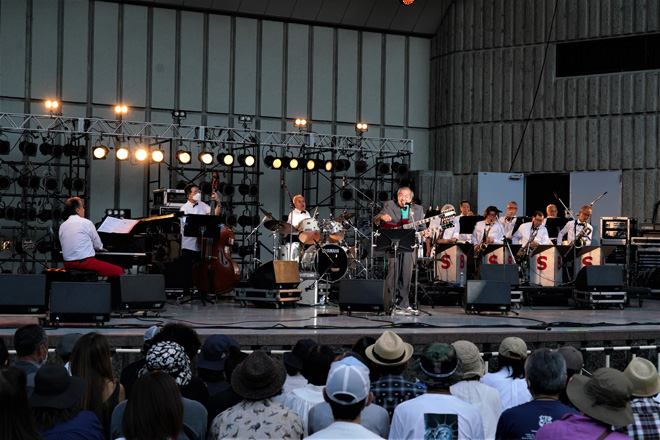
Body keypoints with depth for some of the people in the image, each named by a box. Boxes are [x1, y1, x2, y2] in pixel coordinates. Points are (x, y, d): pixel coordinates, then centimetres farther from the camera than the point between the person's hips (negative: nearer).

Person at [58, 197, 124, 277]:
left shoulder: (62, 226, 9)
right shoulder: (86, 223, -7)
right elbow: (98, 245, 3)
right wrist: (99, 248, 29)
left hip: (68, 265, 7)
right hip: (85, 263, -7)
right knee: (119, 271, -2)